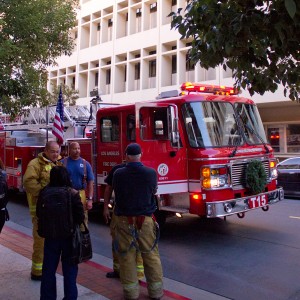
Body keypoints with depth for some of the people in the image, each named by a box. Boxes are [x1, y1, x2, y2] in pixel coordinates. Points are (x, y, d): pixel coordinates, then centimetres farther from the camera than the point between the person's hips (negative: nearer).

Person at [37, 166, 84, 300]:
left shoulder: (44, 192, -7)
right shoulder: (73, 193, -15)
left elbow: (38, 213, 4)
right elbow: (80, 216, -14)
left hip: (50, 236, 3)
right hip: (68, 236, -2)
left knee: (48, 269, 16)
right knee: (69, 269, 12)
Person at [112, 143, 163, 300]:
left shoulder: (118, 174, -7)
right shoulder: (151, 173, -7)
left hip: (124, 219, 0)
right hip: (146, 219, 0)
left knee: (127, 256, 10)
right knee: (151, 254, 11)